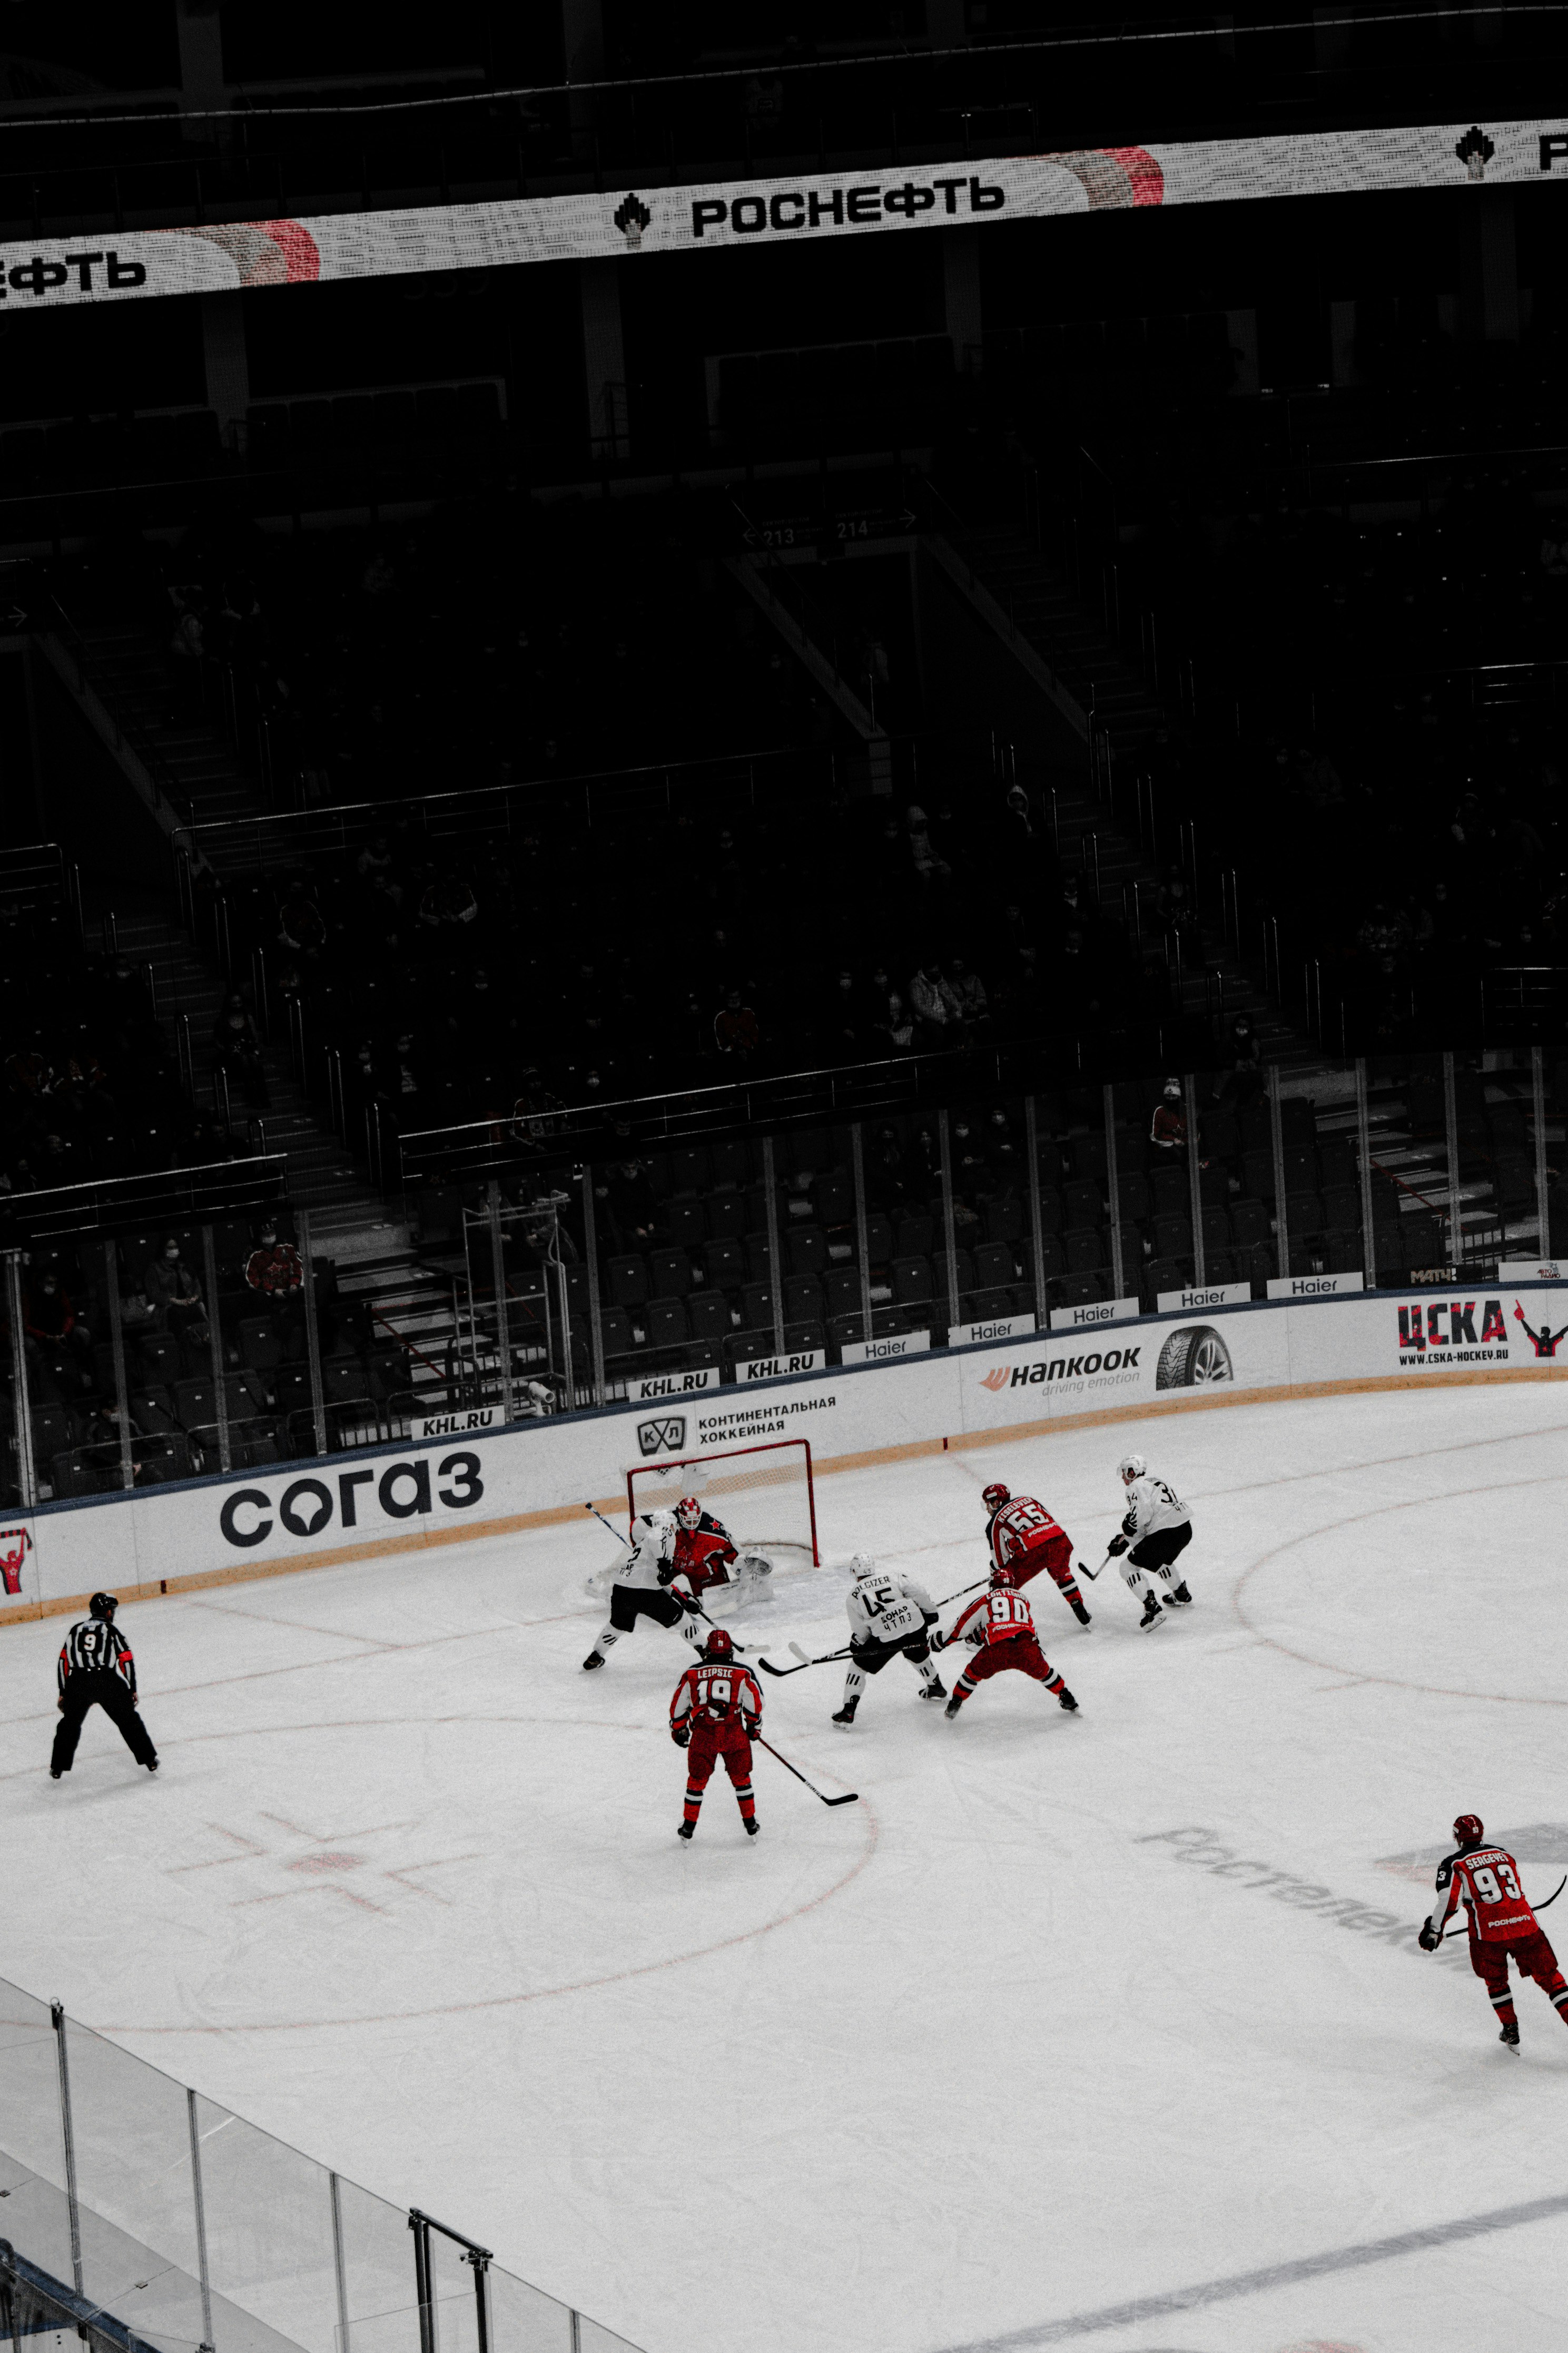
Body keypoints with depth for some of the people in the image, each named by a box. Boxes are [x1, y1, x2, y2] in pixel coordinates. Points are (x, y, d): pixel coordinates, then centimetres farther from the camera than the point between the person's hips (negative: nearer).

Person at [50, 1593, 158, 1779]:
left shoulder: (76, 1630, 18)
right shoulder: (111, 1630, 8)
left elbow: (64, 1661, 17)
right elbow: (126, 1660, 5)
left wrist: (63, 1693, 22)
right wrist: (132, 1690, 14)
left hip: (77, 1683, 2)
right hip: (109, 1682, -2)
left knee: (70, 1723, 20)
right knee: (128, 1720, 13)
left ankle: (57, 1768, 18)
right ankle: (150, 1761, 17)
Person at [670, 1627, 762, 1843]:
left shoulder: (692, 1674, 3)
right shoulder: (743, 1674, -1)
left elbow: (679, 1706, 8)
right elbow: (754, 1703, 3)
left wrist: (678, 1730, 23)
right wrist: (754, 1726, 21)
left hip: (703, 1735, 0)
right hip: (735, 1734, 0)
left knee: (697, 1780, 15)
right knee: (741, 1778, 18)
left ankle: (688, 1828, 20)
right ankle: (750, 1825, 24)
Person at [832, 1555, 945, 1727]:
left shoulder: (853, 1596, 5)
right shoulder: (891, 1575, 9)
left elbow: (860, 1632, 6)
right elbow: (917, 1590, 2)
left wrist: (856, 1644, 25)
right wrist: (929, 1611, 13)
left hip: (886, 1638, -3)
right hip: (915, 1627, 3)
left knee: (858, 1666, 12)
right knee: (917, 1655, 35)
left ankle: (848, 1711, 3)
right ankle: (937, 1688, 54)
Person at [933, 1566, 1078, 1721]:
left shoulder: (986, 1599, 20)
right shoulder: (1023, 1599, 31)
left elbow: (962, 1625, 21)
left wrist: (942, 1641, 32)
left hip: (996, 1649, -3)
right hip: (1027, 1648, 3)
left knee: (974, 1673, 22)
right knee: (1043, 1671, 30)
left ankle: (954, 1705, 22)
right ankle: (1068, 1701, 34)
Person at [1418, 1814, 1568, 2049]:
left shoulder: (1454, 1864, 4)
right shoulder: (1503, 1854, 19)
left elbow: (1449, 1900, -8)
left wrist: (1434, 1930, -1)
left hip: (1488, 1932, -2)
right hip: (1525, 1924, 2)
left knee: (1495, 1981, 23)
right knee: (1549, 1977, 9)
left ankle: (1511, 2032, 24)